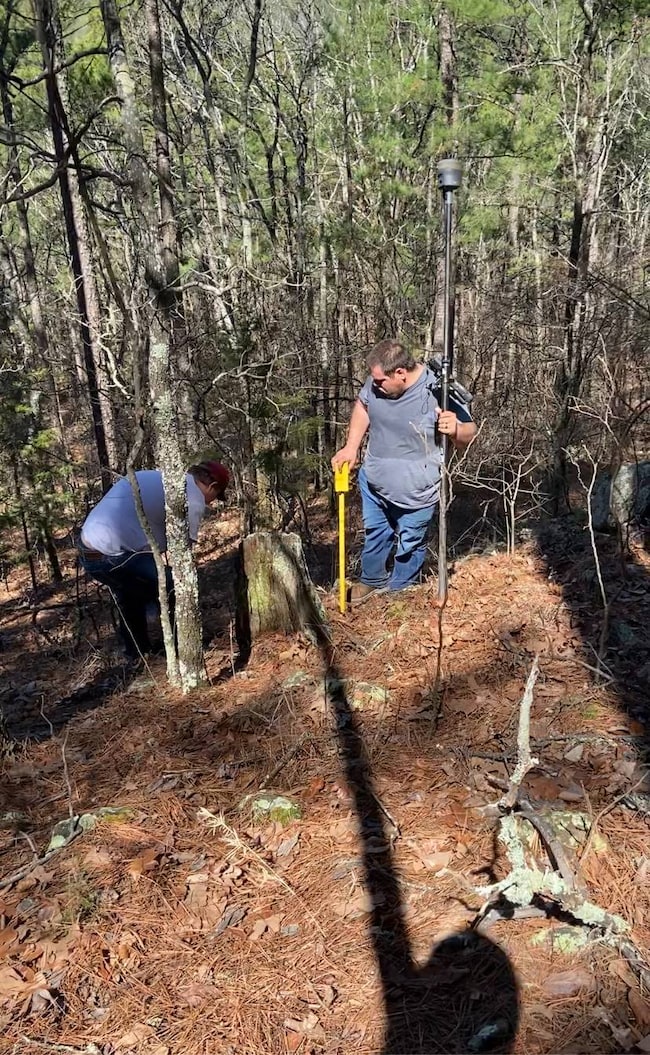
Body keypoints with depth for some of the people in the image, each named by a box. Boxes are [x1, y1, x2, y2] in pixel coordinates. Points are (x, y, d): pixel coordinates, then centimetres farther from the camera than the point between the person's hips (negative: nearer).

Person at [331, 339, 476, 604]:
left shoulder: (438, 393, -28)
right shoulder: (378, 382, -14)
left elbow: (469, 434, -17)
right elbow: (362, 406, 8)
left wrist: (456, 430, -40)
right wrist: (351, 447, 2)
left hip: (414, 492, -5)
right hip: (374, 480, 5)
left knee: (409, 544, 17)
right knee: (374, 532, 25)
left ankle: (399, 591, 42)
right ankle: (372, 579, 50)